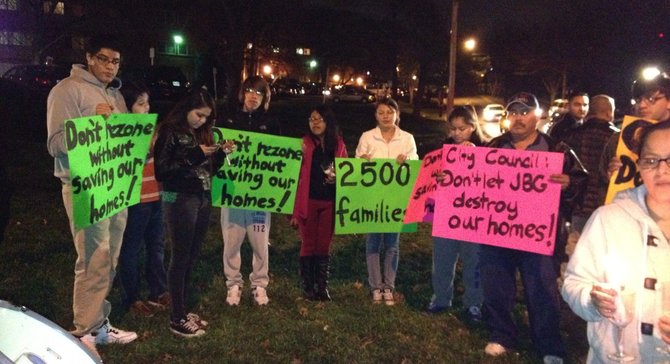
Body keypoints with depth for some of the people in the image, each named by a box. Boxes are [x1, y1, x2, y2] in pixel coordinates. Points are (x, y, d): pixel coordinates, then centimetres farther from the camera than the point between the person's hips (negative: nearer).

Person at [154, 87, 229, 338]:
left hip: (203, 199, 7)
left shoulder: (201, 133, 13)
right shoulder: (170, 132, -7)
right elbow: (161, 171, -15)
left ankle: (183, 310, 22)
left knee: (192, 258, 10)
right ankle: (176, 319, 8)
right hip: (179, 200, -7)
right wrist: (194, 156, -18)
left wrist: (220, 154, -2)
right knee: (180, 258, -1)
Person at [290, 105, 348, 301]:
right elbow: (296, 175, -5)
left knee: (324, 245, 10)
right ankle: (307, 286, 18)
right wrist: (294, 210, -10)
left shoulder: (338, 145, 7)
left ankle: (323, 286, 20)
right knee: (308, 244, 6)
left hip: (330, 202, 2)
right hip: (308, 202, -2)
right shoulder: (304, 143, -3)